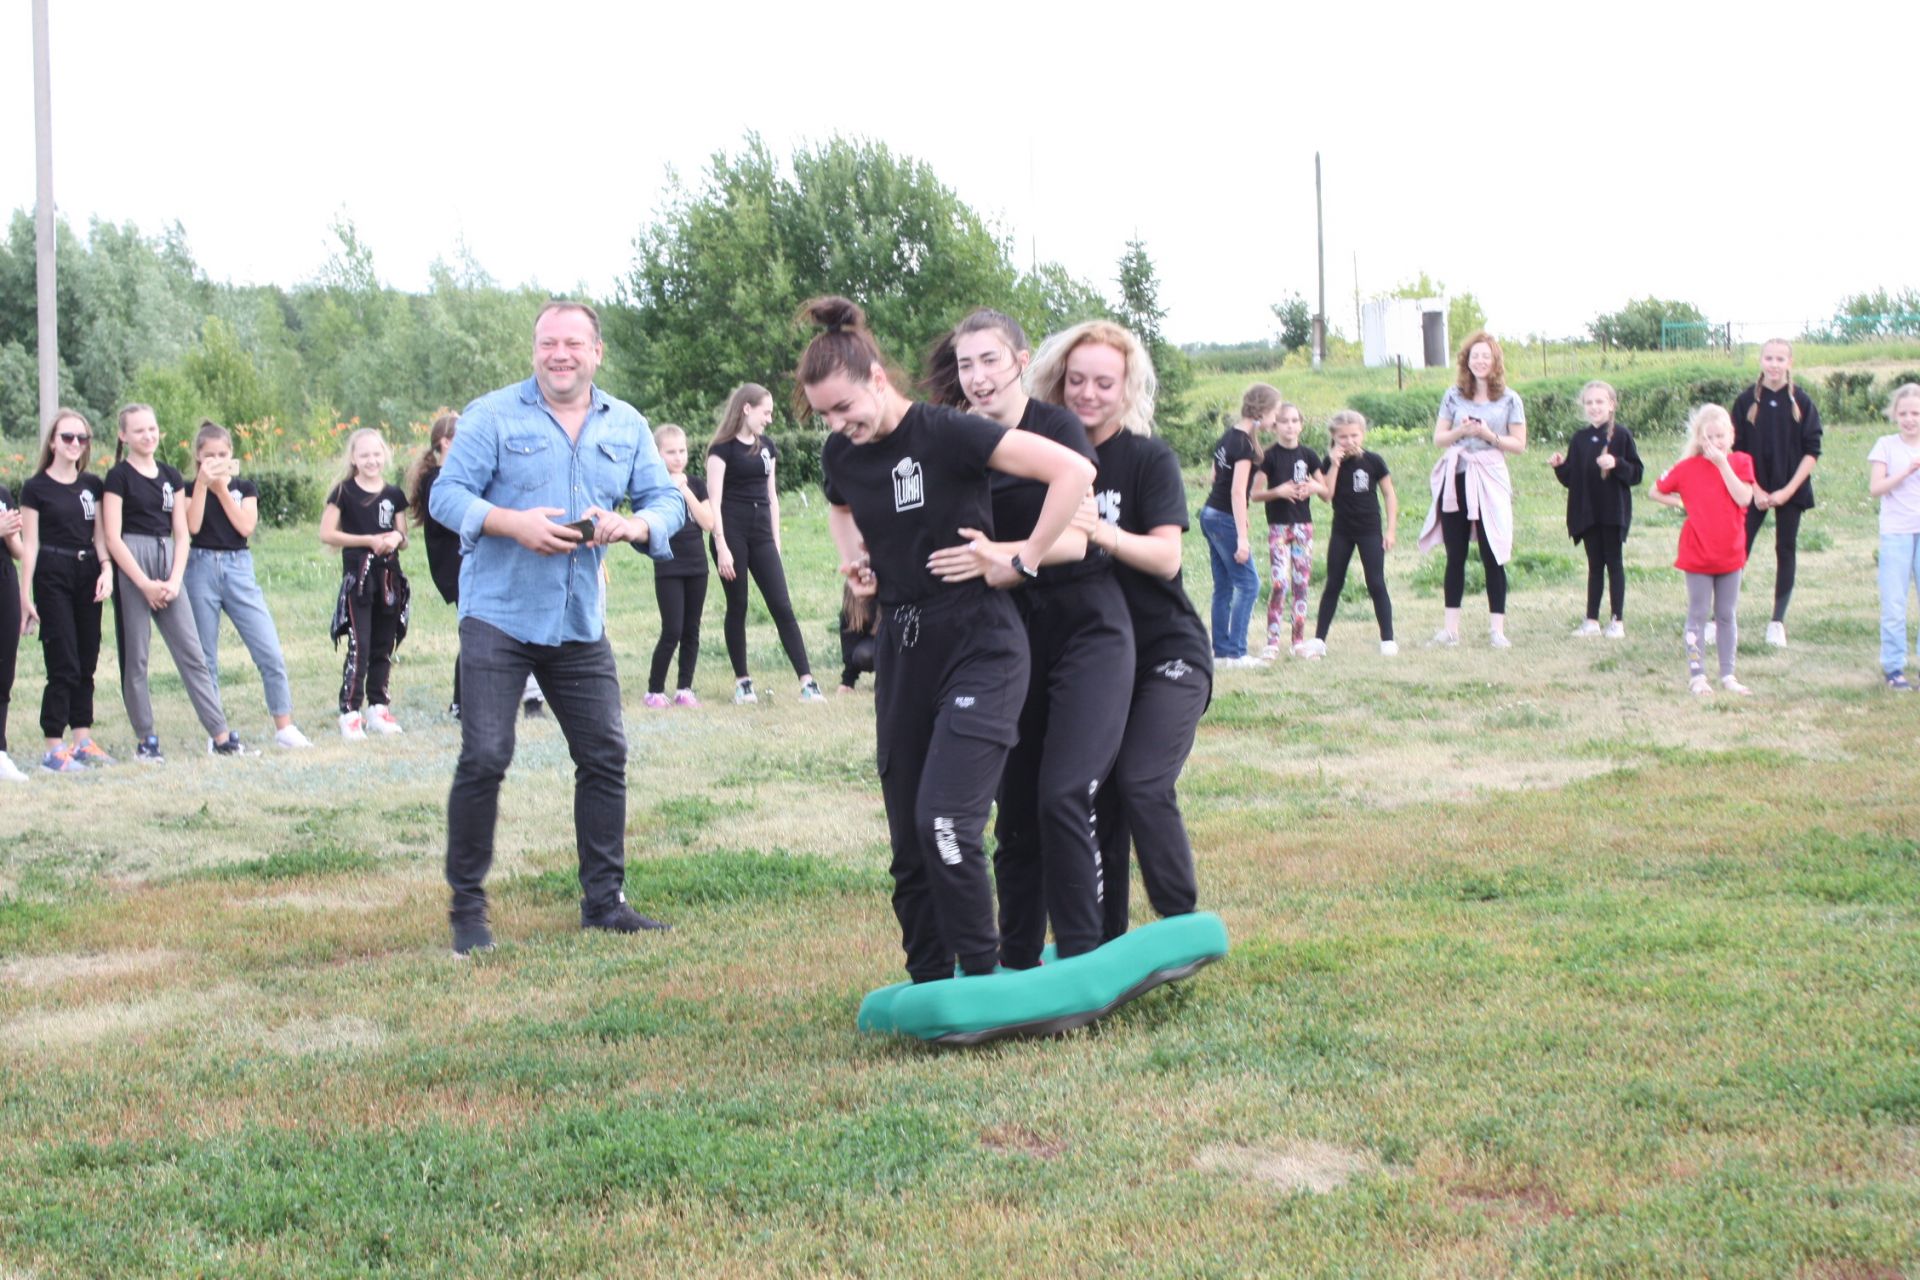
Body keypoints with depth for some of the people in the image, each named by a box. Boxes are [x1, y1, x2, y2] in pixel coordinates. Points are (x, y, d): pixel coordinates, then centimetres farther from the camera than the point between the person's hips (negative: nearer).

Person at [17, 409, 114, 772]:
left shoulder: (92, 485, 11)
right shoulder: (36, 487, -3)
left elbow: (99, 533, 10)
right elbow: (29, 544, -4)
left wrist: (106, 568, -7)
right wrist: (25, 595, -8)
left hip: (88, 574, 5)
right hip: (53, 575, -5)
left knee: (86, 663, 7)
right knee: (63, 664, -9)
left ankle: (83, 740, 15)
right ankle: (53, 749, -5)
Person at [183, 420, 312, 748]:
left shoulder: (244, 487, 9)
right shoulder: (190, 488, 5)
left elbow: (246, 527, -7)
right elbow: (192, 526, -12)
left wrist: (221, 489, -7)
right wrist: (202, 484, -12)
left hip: (238, 568, 1)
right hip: (202, 568, -1)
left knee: (271, 653, -7)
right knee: (206, 658, 4)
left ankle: (284, 727, 0)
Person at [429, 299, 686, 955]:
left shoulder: (627, 426, 9)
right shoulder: (493, 415, -3)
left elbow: (667, 501, 7)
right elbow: (447, 494, -7)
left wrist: (634, 525, -15)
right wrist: (514, 524, -23)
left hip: (581, 625, 4)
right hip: (498, 616, -4)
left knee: (605, 756, 6)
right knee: (484, 758, -8)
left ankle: (604, 900, 18)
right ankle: (467, 907, 5)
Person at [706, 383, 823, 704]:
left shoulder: (766, 447, 13)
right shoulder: (723, 448, -5)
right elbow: (715, 501, -9)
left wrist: (776, 539, 14)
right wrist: (722, 547, -15)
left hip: (761, 533, 5)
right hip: (733, 532, -5)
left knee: (782, 606, -1)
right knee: (738, 606, 2)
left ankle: (806, 680, -5)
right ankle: (742, 680, 11)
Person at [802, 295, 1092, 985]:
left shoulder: (946, 433, -16)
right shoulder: (841, 454, 4)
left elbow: (1073, 470, -22)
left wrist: (1024, 560, -18)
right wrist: (854, 558, 10)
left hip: (978, 644, -7)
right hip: (901, 647, 7)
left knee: (946, 818, -18)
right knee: (908, 835, 9)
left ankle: (983, 980, -4)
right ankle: (928, 986, 20)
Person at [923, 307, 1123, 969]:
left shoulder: (1058, 428, -10)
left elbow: (1073, 537, -20)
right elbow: (957, 543, 9)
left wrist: (1001, 555, -38)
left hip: (1087, 629, -5)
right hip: (1012, 635, 5)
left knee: (1063, 796, -15)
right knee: (1015, 808, 7)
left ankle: (1081, 960, -5)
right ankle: (1017, 964, 17)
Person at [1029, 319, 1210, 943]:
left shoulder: (1150, 459, -9)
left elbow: (1166, 557, -19)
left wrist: (1104, 534, -37)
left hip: (1166, 653, -4)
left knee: (1142, 783, -18)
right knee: (1094, 793, 1)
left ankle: (1184, 932, -3)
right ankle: (1104, 945, 13)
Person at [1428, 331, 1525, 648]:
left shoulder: (1509, 399, 3)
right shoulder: (1454, 396, 9)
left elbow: (1519, 444, 2)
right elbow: (1438, 437, 9)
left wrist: (1489, 435, -12)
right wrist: (1461, 431, -9)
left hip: (1490, 482, -2)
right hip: (1455, 480, 2)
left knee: (1492, 556, -3)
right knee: (1455, 556, 5)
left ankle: (1496, 628, 1)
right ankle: (1451, 627, 10)